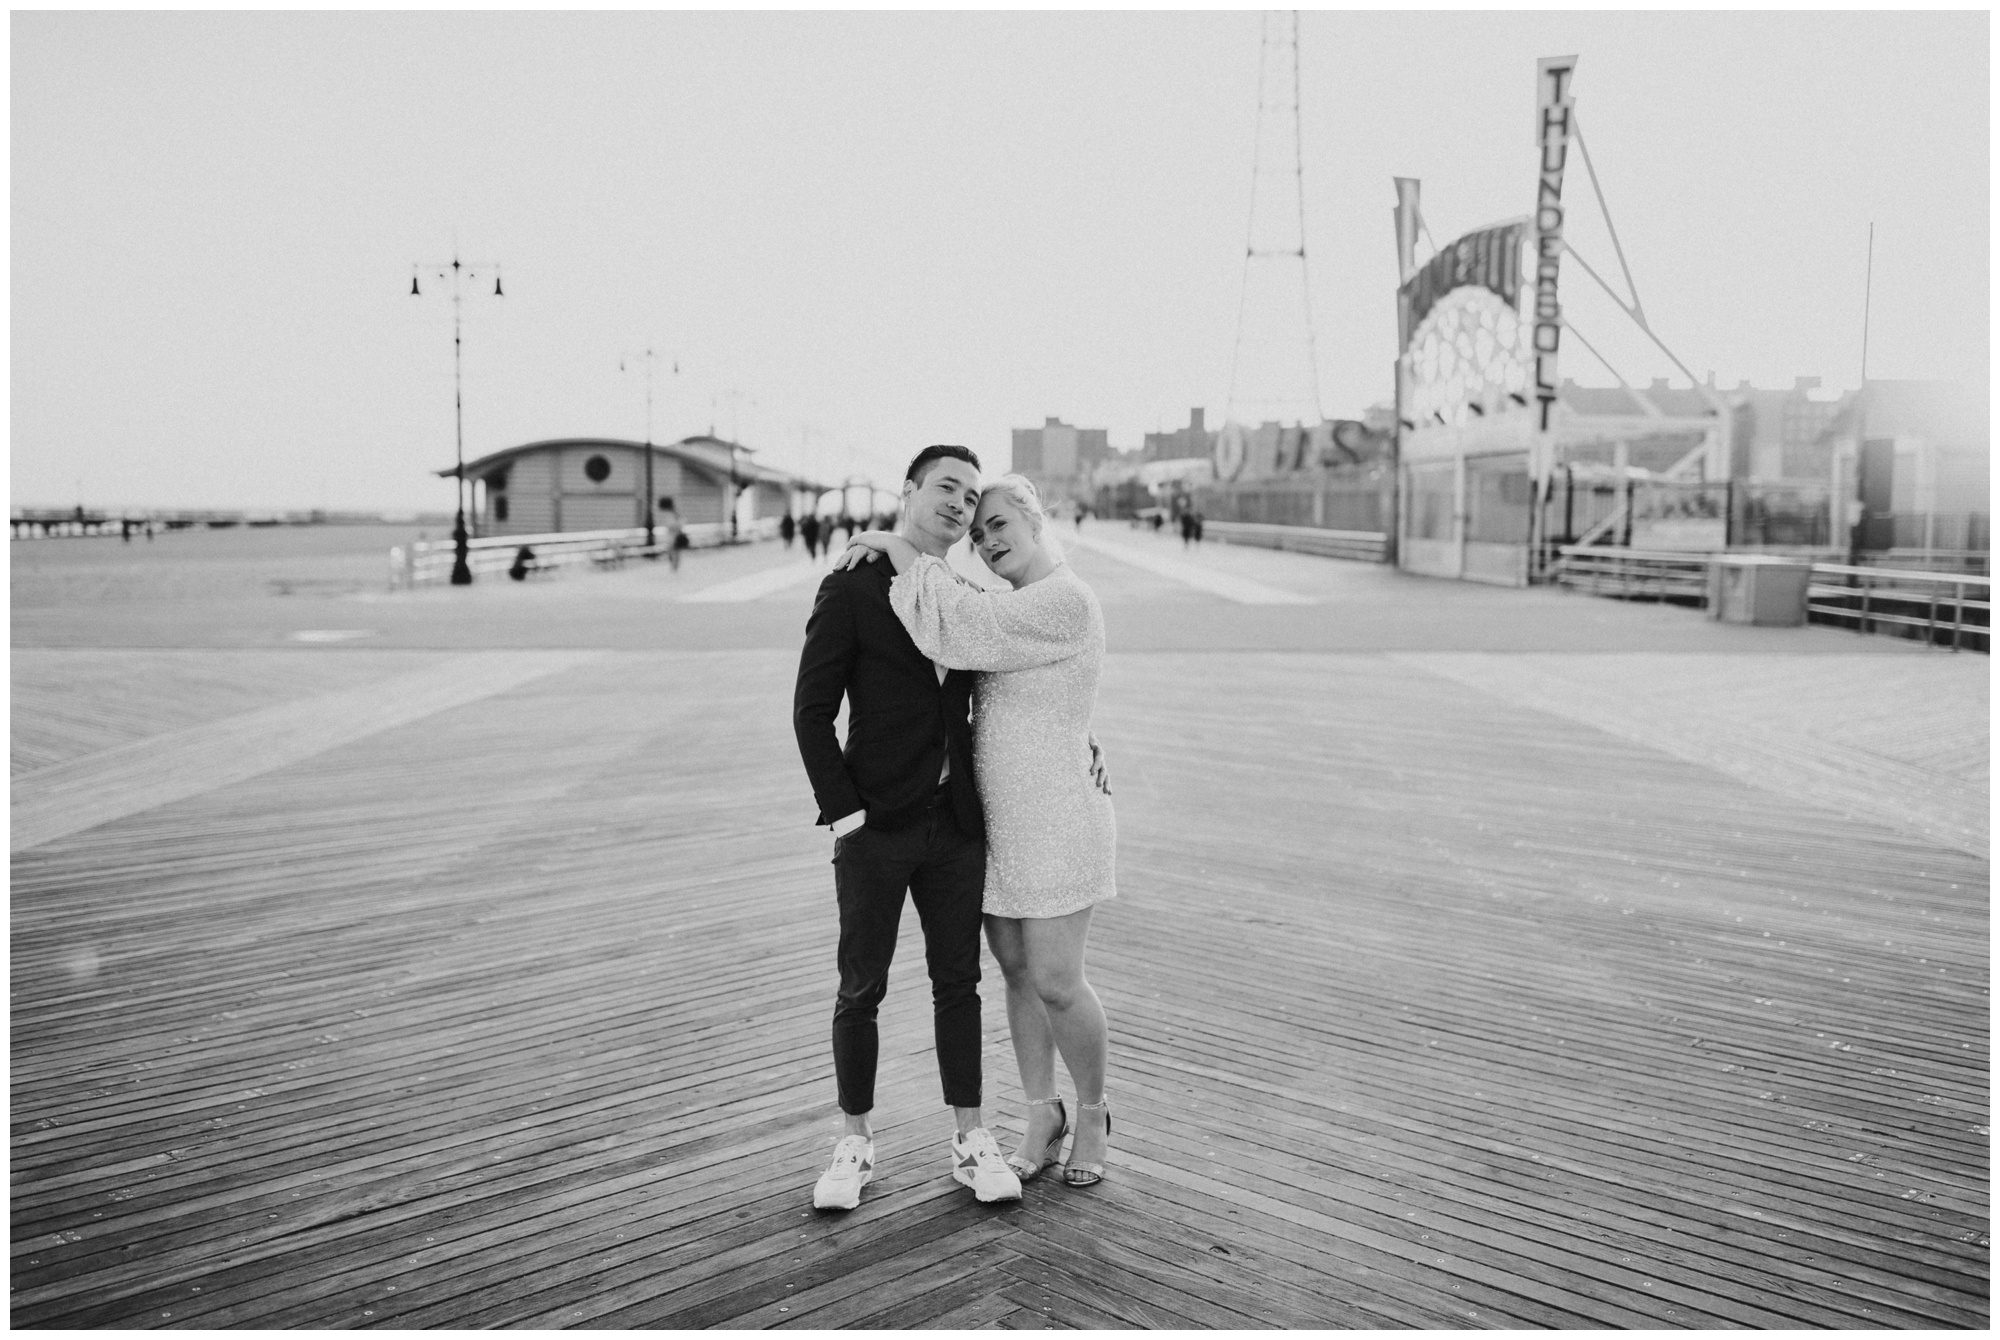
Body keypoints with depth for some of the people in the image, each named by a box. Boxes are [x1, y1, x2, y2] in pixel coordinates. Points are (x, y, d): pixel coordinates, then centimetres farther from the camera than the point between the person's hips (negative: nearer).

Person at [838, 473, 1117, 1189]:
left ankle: (1093, 1115, 20)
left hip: (1056, 818, -8)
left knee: (1056, 983, -3)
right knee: (1017, 971, 11)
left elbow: (964, 630, -26)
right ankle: (1042, 1118, 24)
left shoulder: (1067, 601, -18)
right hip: (997, 818, 8)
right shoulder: (1008, 606, 12)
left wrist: (900, 550, -17)